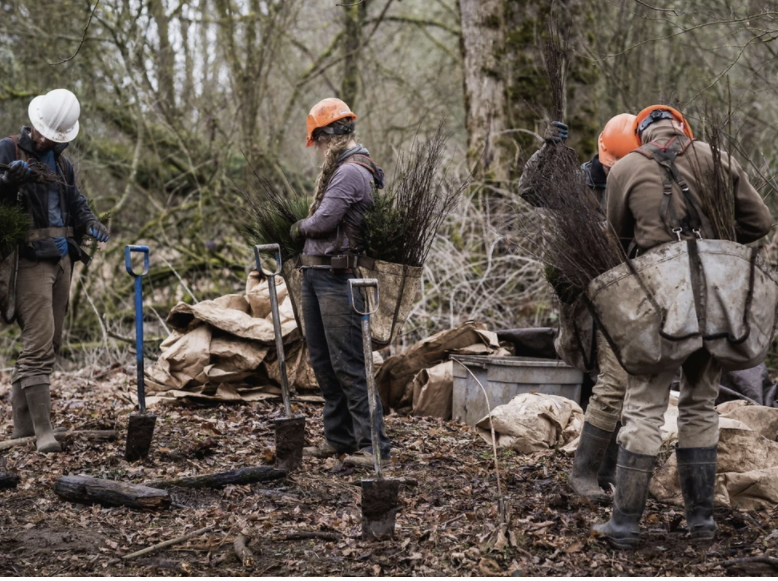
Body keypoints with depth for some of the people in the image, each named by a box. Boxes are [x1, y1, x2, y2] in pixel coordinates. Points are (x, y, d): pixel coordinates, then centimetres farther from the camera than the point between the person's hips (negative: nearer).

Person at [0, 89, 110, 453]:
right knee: (39, 344, -13)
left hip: (61, 260, 8)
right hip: (31, 260, -8)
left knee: (50, 343, 11)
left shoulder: (62, 162, 18)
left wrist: (90, 223, -3)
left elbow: (76, 203, 18)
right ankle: (43, 431, -13)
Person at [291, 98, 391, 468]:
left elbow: (324, 221, -19)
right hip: (315, 274, 10)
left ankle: (373, 444, -8)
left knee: (348, 364, -10)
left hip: (337, 278, -10)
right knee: (322, 361, 14)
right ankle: (338, 438, 23)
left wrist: (299, 227, -2)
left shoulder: (350, 172, -15)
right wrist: (306, 229, 2)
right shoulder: (339, 169, 17)